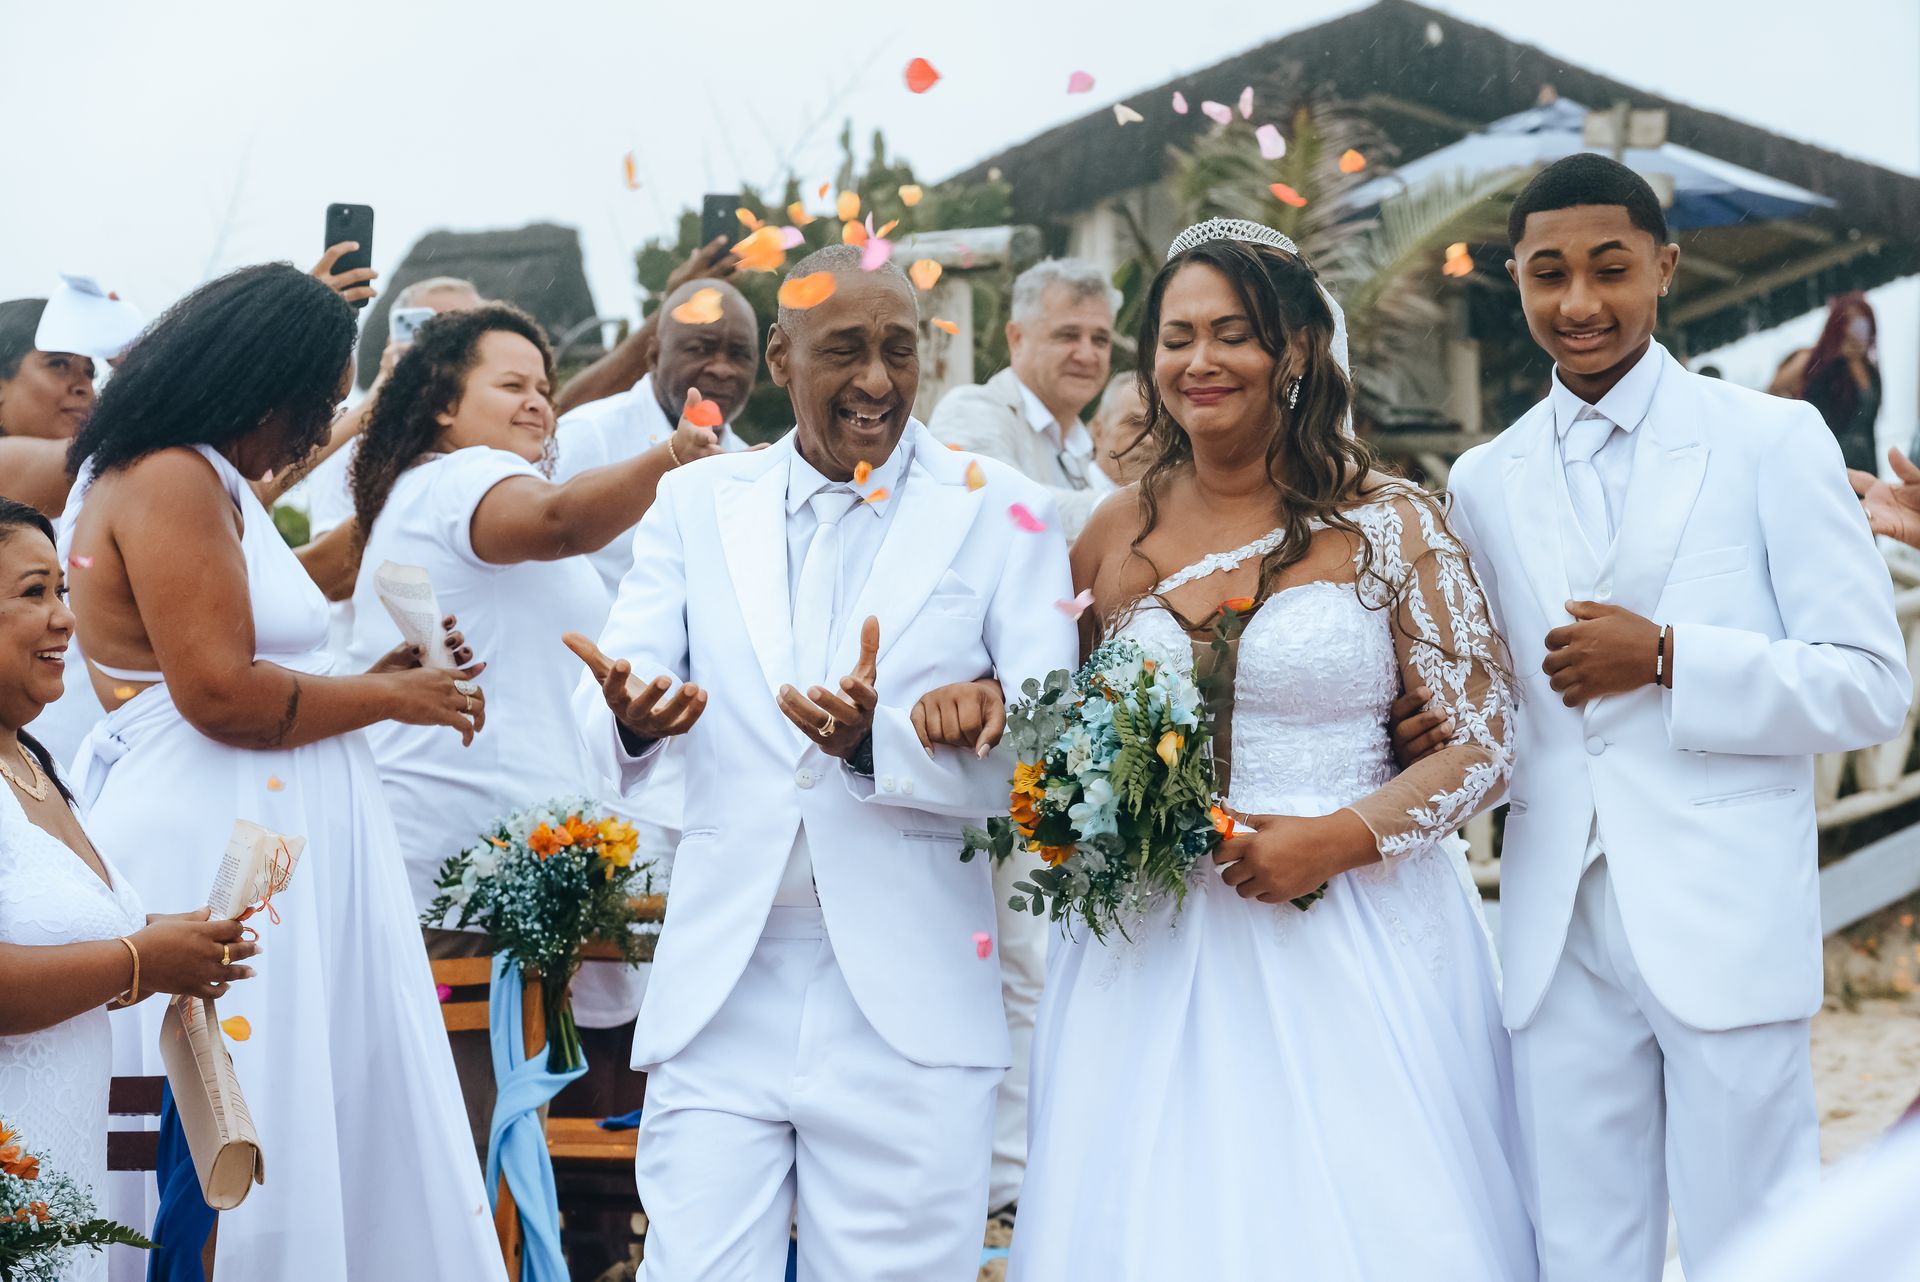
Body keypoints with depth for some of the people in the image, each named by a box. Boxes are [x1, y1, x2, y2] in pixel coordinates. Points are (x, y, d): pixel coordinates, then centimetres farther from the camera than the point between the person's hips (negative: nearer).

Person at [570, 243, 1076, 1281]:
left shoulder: (1002, 513, 3)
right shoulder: (696, 503, 10)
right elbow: (599, 723, 1)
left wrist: (881, 744, -23)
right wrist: (633, 717, -24)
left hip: (907, 1018, -1)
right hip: (720, 1001, 2)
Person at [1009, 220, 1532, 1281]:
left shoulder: (1389, 525, 0)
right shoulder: (1119, 536, 9)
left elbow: (1482, 741, -1)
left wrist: (1339, 837, -15)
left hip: (1348, 946, -2)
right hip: (1153, 960, 3)